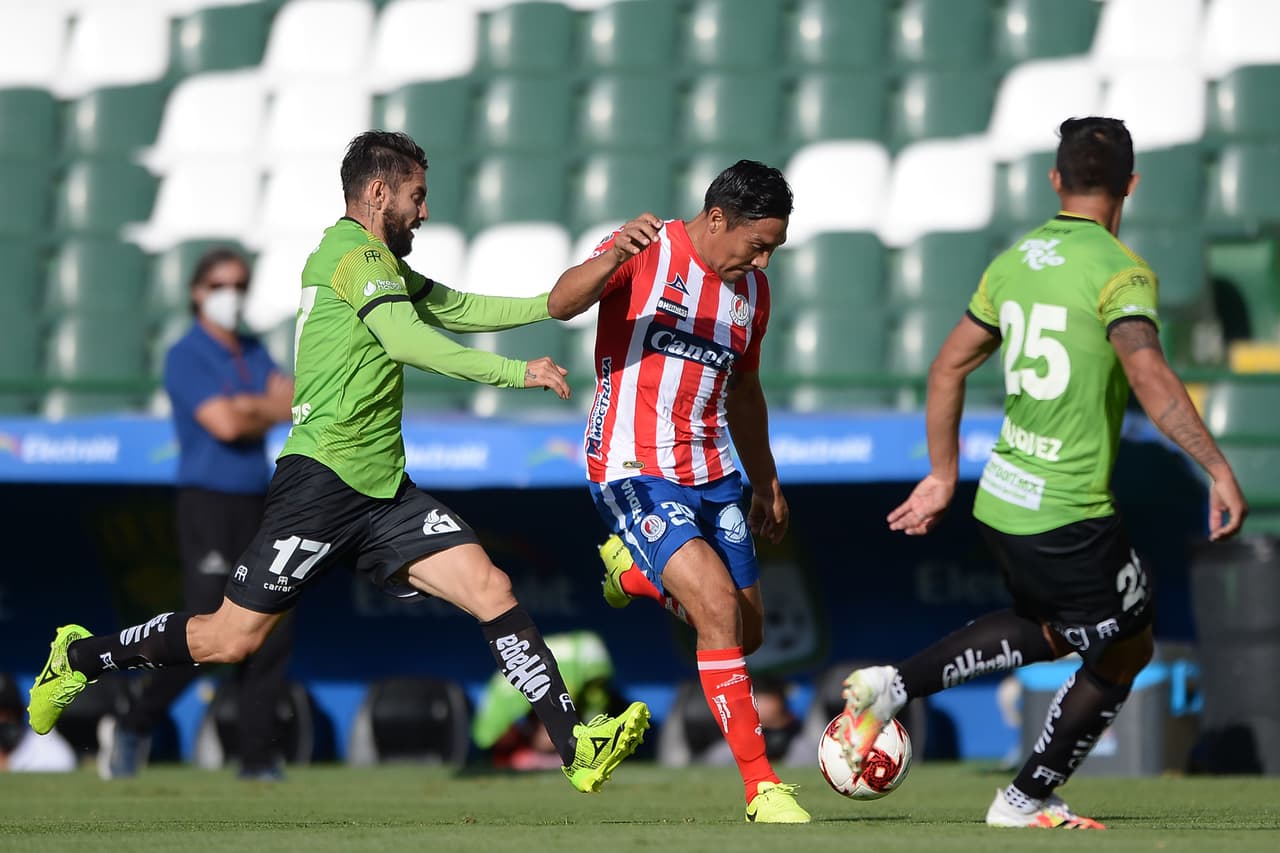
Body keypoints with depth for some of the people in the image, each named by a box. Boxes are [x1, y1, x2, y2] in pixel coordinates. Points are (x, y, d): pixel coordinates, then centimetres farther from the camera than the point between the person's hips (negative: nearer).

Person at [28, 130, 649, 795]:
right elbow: (404, 338, -22)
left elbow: (461, 309, 32)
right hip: (323, 481, -9)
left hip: (384, 490, 9)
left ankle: (576, 750, -10)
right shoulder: (355, 249, -9)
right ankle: (80, 657, 17)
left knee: (491, 590, -6)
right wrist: (516, 373, -20)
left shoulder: (382, 262, 22)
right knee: (230, 639, -4)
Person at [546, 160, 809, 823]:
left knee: (746, 635, 10)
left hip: (711, 475, 7)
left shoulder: (752, 289, 10)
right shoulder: (648, 254, -10)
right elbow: (562, 303, -26)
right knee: (719, 607, -22)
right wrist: (614, 257, -44)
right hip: (635, 471, -7)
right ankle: (761, 787, -15)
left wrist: (767, 482, 29)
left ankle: (638, 575, 39)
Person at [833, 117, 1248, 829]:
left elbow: (949, 367, 14)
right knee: (1126, 649, 14)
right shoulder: (1121, 272, -15)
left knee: (1053, 633, 29)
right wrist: (1218, 468, -30)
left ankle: (894, 685, 15)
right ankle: (1026, 801, 20)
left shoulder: (1014, 262, 8)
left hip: (1001, 501, 8)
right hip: (1070, 516, -8)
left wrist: (943, 477, 23)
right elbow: (1149, 375, -30)